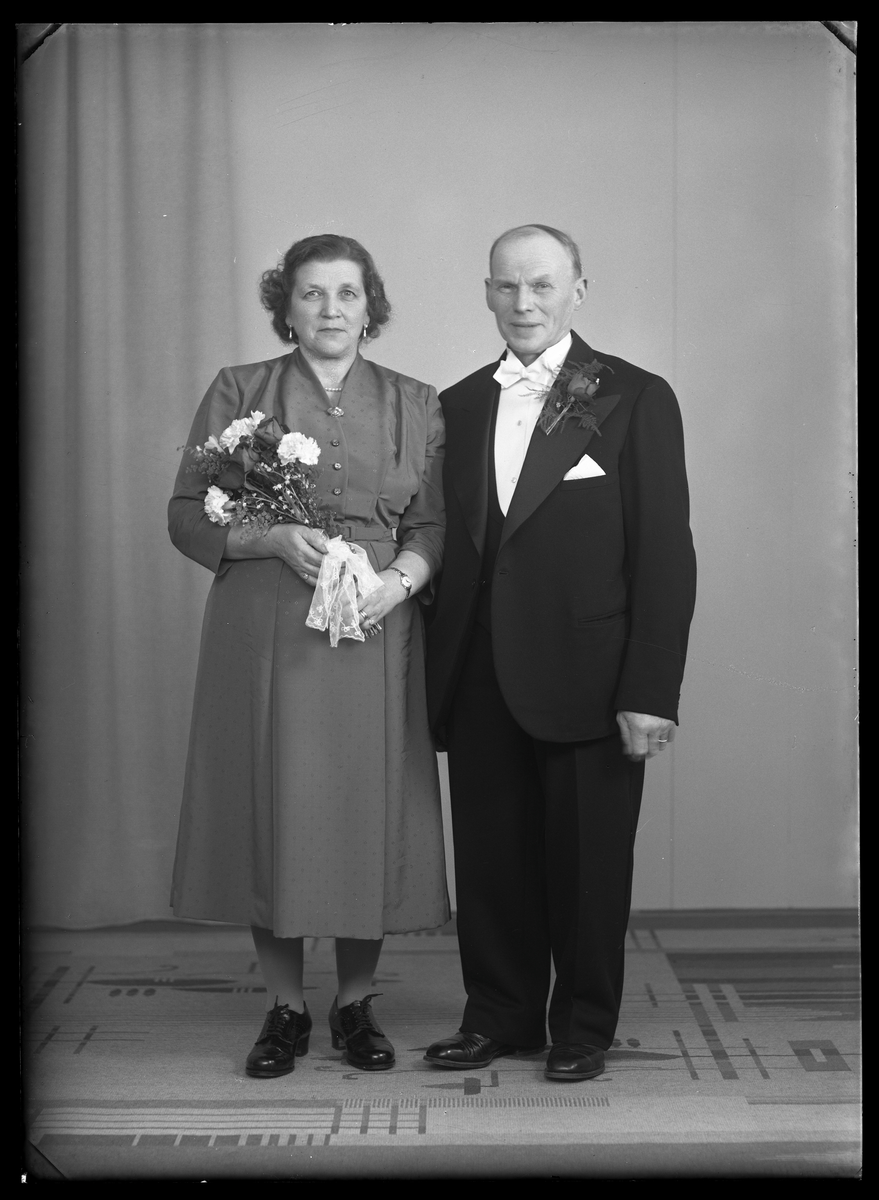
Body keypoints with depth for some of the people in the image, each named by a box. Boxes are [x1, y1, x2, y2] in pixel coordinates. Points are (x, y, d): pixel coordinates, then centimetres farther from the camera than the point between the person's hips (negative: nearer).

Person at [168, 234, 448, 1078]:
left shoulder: (416, 406, 10)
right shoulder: (238, 393, 6)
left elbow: (434, 525, 7)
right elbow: (188, 516, 2)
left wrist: (399, 579, -14)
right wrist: (274, 537, -15)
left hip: (375, 636, 1)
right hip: (265, 639, -1)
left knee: (369, 813, 2)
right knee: (271, 810, 1)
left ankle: (355, 1004, 18)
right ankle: (284, 1007, 16)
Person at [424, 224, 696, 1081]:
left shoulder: (636, 399, -2)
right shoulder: (458, 405, 11)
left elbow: (665, 555, -6)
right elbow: (448, 548, 12)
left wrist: (651, 692, -12)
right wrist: (434, 674, 4)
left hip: (586, 681, -4)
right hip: (481, 682, 4)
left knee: (587, 862, 6)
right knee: (489, 859, 10)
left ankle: (584, 1026, 23)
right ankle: (500, 1014, 26)